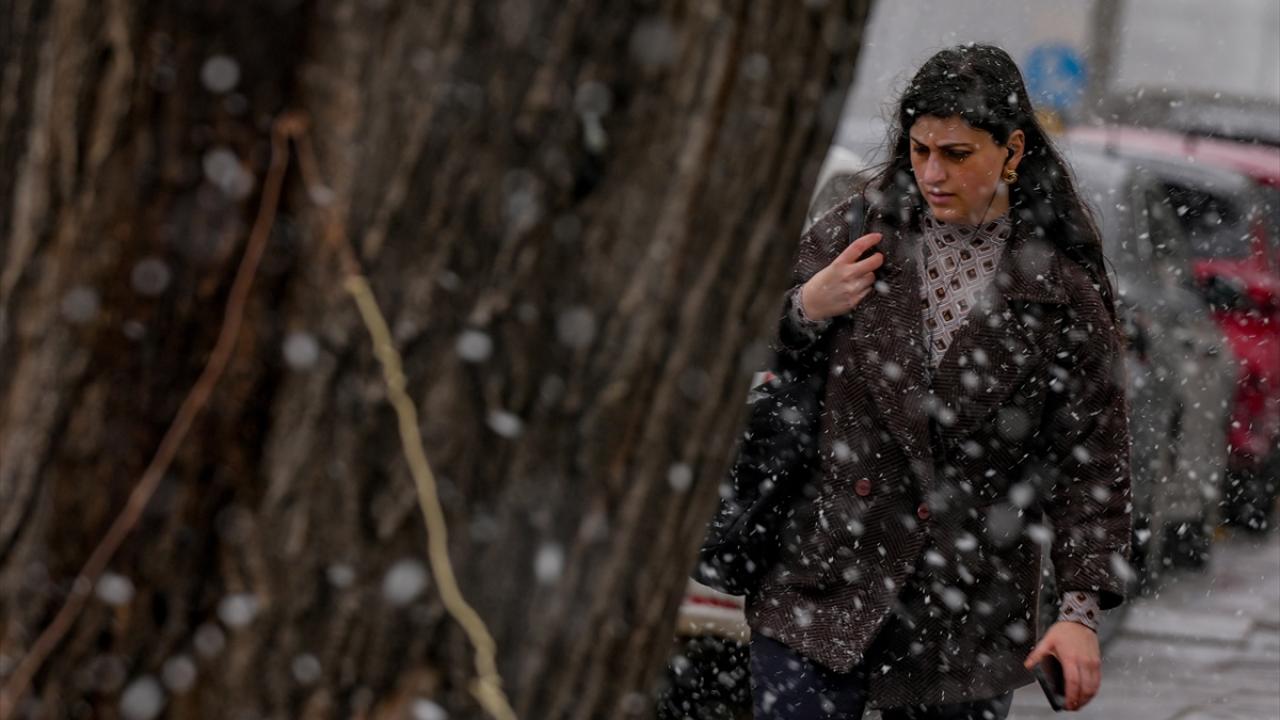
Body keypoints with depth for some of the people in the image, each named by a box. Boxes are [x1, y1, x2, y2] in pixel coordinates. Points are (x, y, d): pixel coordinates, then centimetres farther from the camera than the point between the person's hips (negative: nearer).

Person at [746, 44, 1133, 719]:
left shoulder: (1065, 290, -1)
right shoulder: (856, 231, 4)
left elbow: (1092, 459, -2)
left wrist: (1082, 609, -11)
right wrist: (805, 309, -7)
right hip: (823, 588, 1)